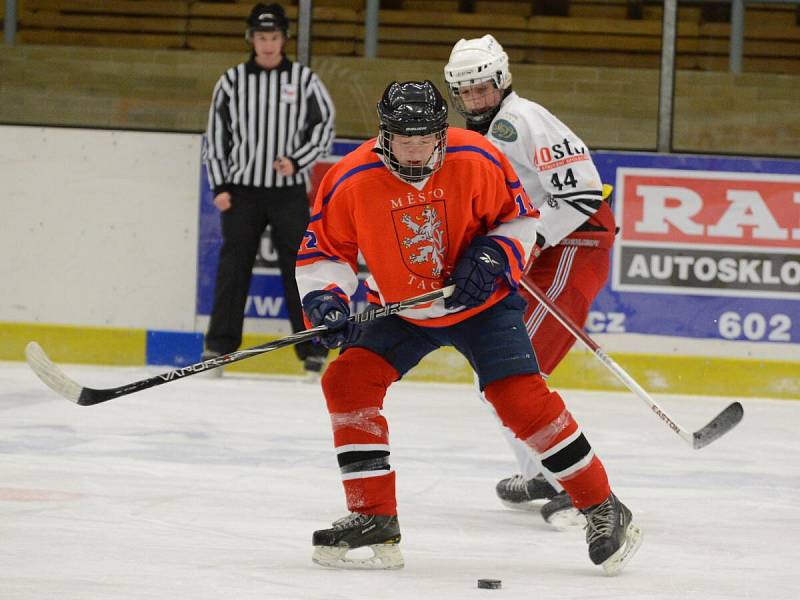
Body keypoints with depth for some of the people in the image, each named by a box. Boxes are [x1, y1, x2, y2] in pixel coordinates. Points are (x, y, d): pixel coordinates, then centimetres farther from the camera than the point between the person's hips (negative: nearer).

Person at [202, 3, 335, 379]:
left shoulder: (304, 80, 1)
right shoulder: (232, 81, 4)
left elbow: (323, 126, 5)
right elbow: (216, 135, 7)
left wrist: (297, 161, -10)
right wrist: (219, 186, 0)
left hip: (288, 192, -1)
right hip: (242, 189, 1)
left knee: (299, 269, -1)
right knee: (233, 269, 1)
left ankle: (313, 351, 3)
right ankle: (218, 348, 6)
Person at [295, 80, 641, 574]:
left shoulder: (478, 160, -21)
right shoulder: (351, 182, -19)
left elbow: (520, 217, -6)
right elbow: (323, 251, -7)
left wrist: (493, 257, -23)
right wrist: (326, 302, -24)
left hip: (482, 302, -2)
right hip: (400, 310, 2)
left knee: (521, 398, -16)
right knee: (347, 381, -15)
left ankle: (604, 510, -4)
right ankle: (374, 521, -7)